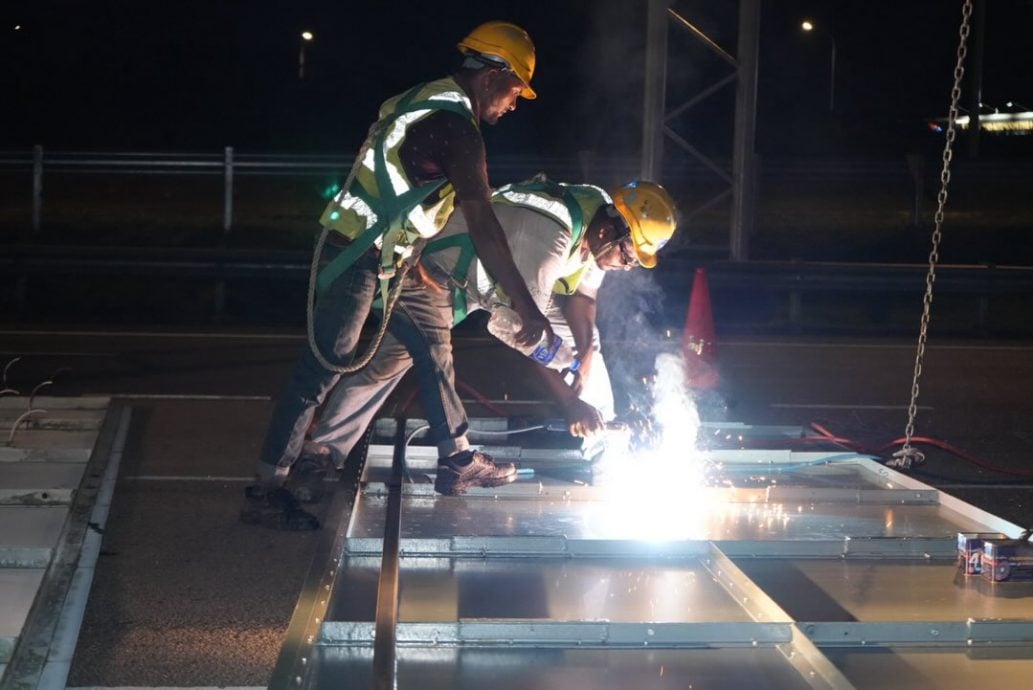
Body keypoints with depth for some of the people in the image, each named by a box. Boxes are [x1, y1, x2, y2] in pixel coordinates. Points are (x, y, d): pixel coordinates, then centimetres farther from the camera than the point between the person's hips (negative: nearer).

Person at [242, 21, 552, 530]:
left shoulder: (426, 101, 11)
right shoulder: (456, 129, -19)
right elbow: (482, 227, -24)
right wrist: (526, 307, -23)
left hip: (389, 260, 11)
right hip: (357, 259, -11)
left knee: (432, 347, 17)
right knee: (322, 369, -8)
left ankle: (457, 457, 31)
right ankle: (264, 493, -4)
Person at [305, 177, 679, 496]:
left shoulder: (601, 221, -12)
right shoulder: (548, 237, -40)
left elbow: (580, 297, -5)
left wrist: (585, 377, -17)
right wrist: (568, 402, -34)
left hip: (510, 277, 8)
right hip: (445, 272, -8)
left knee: (587, 335, 1)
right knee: (392, 358, -20)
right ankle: (322, 453, -11)